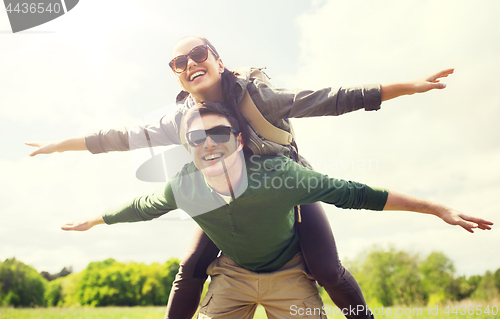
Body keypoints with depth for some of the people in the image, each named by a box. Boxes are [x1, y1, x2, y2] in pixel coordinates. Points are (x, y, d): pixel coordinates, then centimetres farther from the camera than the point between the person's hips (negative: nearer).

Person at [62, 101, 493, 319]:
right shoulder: (184, 187, -22)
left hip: (288, 274, -1)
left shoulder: (278, 173, -32)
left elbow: (352, 193, -25)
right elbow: (141, 207, 0)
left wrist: (438, 209, -22)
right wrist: (94, 220, 16)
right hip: (232, 273, 2)